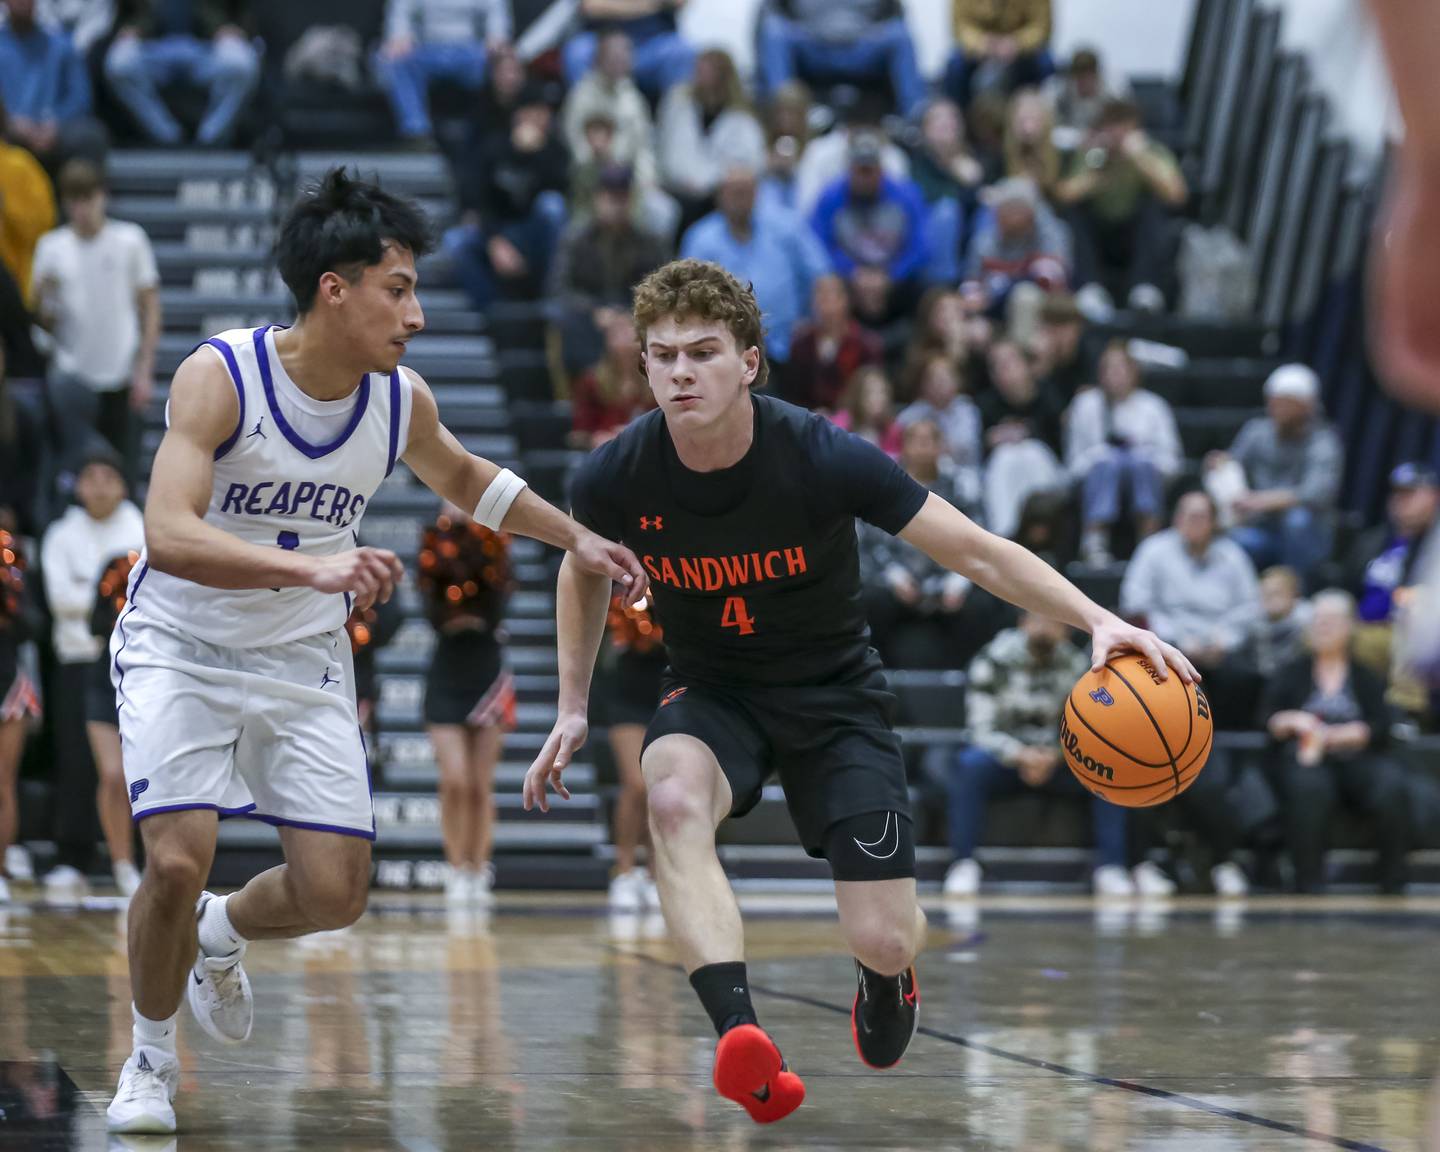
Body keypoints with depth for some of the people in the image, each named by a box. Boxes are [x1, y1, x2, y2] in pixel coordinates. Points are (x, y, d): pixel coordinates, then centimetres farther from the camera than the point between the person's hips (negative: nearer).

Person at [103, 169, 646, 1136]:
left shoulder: (403, 402, -8)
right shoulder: (219, 377, -24)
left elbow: (465, 479, 17)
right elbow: (168, 533, -36)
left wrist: (576, 536, 8)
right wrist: (311, 566, -48)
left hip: (304, 658, 4)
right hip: (181, 647, -4)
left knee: (337, 894, -3)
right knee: (178, 861, -20)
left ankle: (222, 933, 32)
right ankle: (151, 1057, 8)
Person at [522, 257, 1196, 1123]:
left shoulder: (824, 458, -25)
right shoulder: (617, 478, -16)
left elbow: (976, 551, -19)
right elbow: (585, 571, 9)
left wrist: (1098, 620, -30)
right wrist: (573, 710, 10)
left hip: (834, 693, -1)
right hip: (712, 691, 1)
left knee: (882, 941, -10)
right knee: (675, 799, -36)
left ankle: (885, 979, 33)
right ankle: (743, 1039, -46)